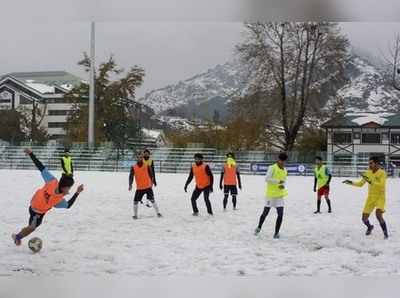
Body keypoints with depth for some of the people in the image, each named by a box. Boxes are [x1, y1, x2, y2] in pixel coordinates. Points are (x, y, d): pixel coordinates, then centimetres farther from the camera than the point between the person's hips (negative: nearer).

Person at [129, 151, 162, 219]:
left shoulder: (147, 166, -2)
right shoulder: (133, 167, 0)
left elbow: (151, 175, 4)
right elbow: (131, 176, -5)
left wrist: (152, 182, -2)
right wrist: (130, 185, -17)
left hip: (148, 187, -1)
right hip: (139, 188, 1)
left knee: (152, 200, 1)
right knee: (135, 201, -2)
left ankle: (158, 213, 15)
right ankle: (135, 215, 16)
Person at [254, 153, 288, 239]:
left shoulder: (285, 170, 9)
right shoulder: (272, 168, -11)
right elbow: (267, 179, -21)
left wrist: (283, 186, -2)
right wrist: (278, 181, -27)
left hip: (280, 195, 5)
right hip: (270, 195, -5)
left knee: (280, 214, -6)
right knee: (265, 212, 9)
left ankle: (276, 233, 4)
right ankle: (259, 228, 33)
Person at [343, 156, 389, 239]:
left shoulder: (382, 173, -13)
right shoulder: (368, 173, 3)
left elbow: (381, 184, -29)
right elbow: (360, 184, 12)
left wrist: (370, 181, -36)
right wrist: (351, 182, -2)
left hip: (380, 197, -5)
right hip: (370, 198, 5)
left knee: (378, 215, -28)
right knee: (364, 218, 2)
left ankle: (385, 233, -9)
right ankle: (369, 227, 37)